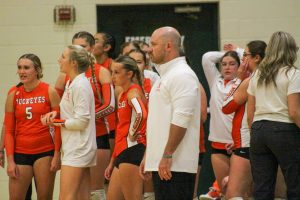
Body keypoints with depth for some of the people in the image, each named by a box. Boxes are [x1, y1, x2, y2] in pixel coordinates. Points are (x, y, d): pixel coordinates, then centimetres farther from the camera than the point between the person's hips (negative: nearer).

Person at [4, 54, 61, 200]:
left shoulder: (49, 92, -3)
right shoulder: (13, 95, 4)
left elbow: (58, 126, -3)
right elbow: (8, 130, 5)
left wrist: (57, 155, -9)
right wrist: (10, 160, -2)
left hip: (45, 151, -2)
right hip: (20, 153, 2)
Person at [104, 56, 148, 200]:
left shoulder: (133, 92, -9)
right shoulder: (122, 94, 19)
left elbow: (140, 114, -33)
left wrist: (132, 135, -18)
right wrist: (112, 162, 24)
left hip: (132, 150, -10)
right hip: (122, 151, 10)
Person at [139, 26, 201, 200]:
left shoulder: (182, 75, -11)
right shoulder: (166, 76, 21)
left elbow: (180, 121, -20)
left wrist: (167, 156, -23)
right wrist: (148, 157, 23)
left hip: (176, 165, -10)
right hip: (160, 163, 10)